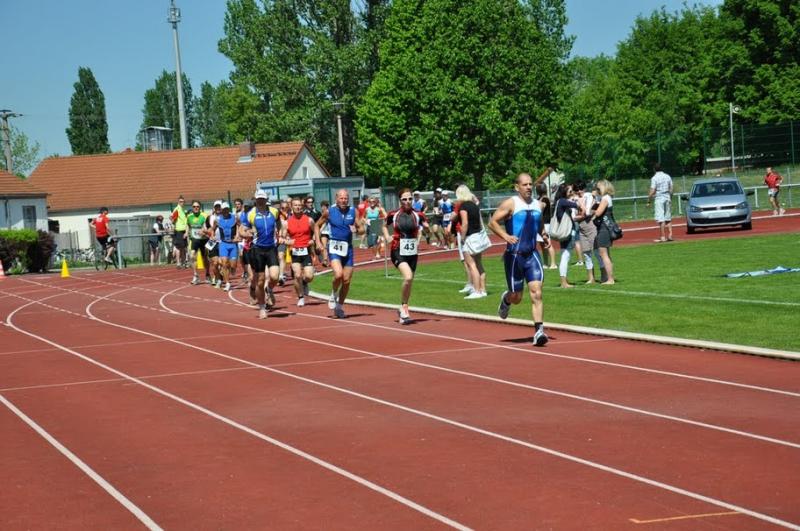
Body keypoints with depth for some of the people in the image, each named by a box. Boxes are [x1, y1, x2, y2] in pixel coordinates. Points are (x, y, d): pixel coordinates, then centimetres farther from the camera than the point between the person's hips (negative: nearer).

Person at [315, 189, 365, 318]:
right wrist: (318, 241, 1)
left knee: (346, 280, 5)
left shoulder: (353, 212, 3)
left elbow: (362, 229, 6)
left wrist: (356, 230, -17)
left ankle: (340, 306, 23)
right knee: (338, 274, -24)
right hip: (334, 247, -3)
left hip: (348, 248, 3)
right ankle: (333, 295, 5)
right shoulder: (329, 212, -1)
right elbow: (318, 225, 12)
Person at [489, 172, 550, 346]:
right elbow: (492, 222, -10)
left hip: (532, 254, 3)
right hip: (514, 255, -3)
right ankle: (506, 299, 44)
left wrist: (544, 236, 6)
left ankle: (539, 331, -14)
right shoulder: (510, 204, -7)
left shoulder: (538, 205, 9)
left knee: (536, 292, -12)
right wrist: (505, 236, -24)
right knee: (517, 297, 7)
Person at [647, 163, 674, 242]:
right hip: (667, 198, 5)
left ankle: (663, 237, -8)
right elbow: (671, 190, 10)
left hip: (659, 199, -5)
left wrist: (648, 201, -5)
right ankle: (670, 235, 7)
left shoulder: (654, 178, -8)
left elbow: (652, 191, -12)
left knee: (661, 219, -5)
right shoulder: (667, 177, 9)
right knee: (668, 218, 12)